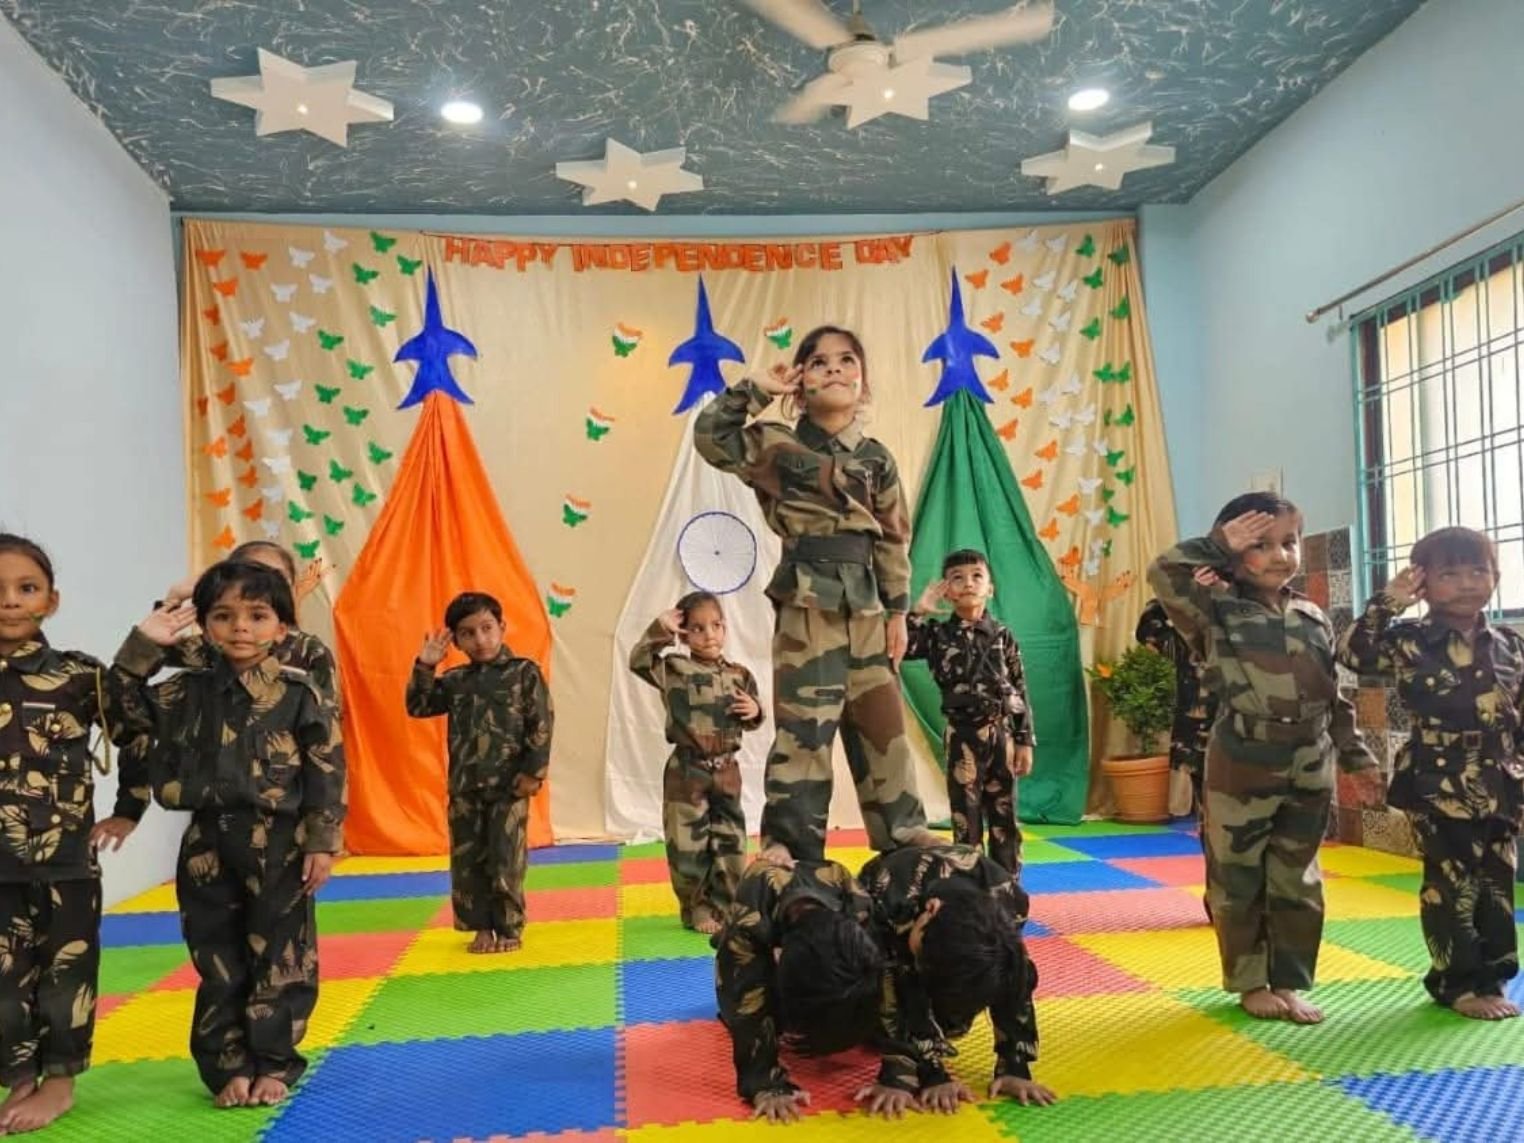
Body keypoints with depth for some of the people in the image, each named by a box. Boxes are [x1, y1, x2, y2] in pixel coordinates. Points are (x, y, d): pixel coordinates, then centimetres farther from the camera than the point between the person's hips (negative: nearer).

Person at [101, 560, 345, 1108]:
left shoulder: (301, 693, -7)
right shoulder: (186, 691, 4)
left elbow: (328, 773, -7)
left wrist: (322, 843, -10)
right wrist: (143, 645, -6)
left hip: (279, 844, -3)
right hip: (207, 845, 3)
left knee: (280, 959, 7)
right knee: (219, 963, 12)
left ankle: (274, 1063, 22)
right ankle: (228, 1066, 25)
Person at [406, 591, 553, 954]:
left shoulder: (524, 672, -4)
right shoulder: (455, 679, 9)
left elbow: (541, 725, -7)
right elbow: (418, 706, 11)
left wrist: (533, 772, -12)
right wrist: (424, 668, -2)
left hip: (508, 786, -4)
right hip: (464, 787, 4)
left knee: (506, 861, 1)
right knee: (467, 861, 8)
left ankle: (509, 928, 15)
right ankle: (481, 928, 21)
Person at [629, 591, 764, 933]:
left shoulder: (739, 676, 6)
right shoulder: (675, 669, -4)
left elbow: (751, 721, 15)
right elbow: (639, 661, -14)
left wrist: (755, 711, -7)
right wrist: (659, 630, -18)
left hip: (726, 771, 3)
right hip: (687, 770, -3)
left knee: (731, 845, 8)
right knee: (688, 846, 1)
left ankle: (724, 908, 22)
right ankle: (697, 911, 17)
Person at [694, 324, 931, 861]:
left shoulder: (876, 457, 9)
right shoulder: (780, 444, 1)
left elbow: (894, 541, 10)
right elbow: (710, 435, -13)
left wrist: (897, 612, 6)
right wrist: (759, 389, -9)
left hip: (865, 609, 4)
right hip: (807, 606, -4)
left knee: (884, 730, 10)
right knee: (804, 734, -2)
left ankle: (907, 846, 22)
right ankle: (792, 857, 9)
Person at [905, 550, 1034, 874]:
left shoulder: (1002, 635, 3)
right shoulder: (937, 633, 0)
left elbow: (1020, 692, 4)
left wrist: (1025, 741, 0)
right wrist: (920, 610, -13)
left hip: (1001, 732, 2)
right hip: (962, 735, -1)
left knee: (1004, 816, 9)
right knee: (966, 816, 3)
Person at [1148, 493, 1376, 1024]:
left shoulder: (1314, 618, 8)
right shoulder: (1217, 611, -6)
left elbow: (1335, 697, 13)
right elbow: (1164, 572, -22)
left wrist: (1358, 757, 11)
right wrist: (1219, 543, -14)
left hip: (1309, 773, 4)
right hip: (1241, 772, -4)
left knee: (1297, 882, 13)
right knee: (1238, 882, 7)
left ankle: (1289, 981, 26)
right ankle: (1250, 982, 22)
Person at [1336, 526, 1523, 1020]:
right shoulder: (1410, 641, -6)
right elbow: (1352, 653, -17)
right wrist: (1386, 603, -19)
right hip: (1439, 788, -5)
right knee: (1452, 886, 1)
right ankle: (1458, 983, 14)